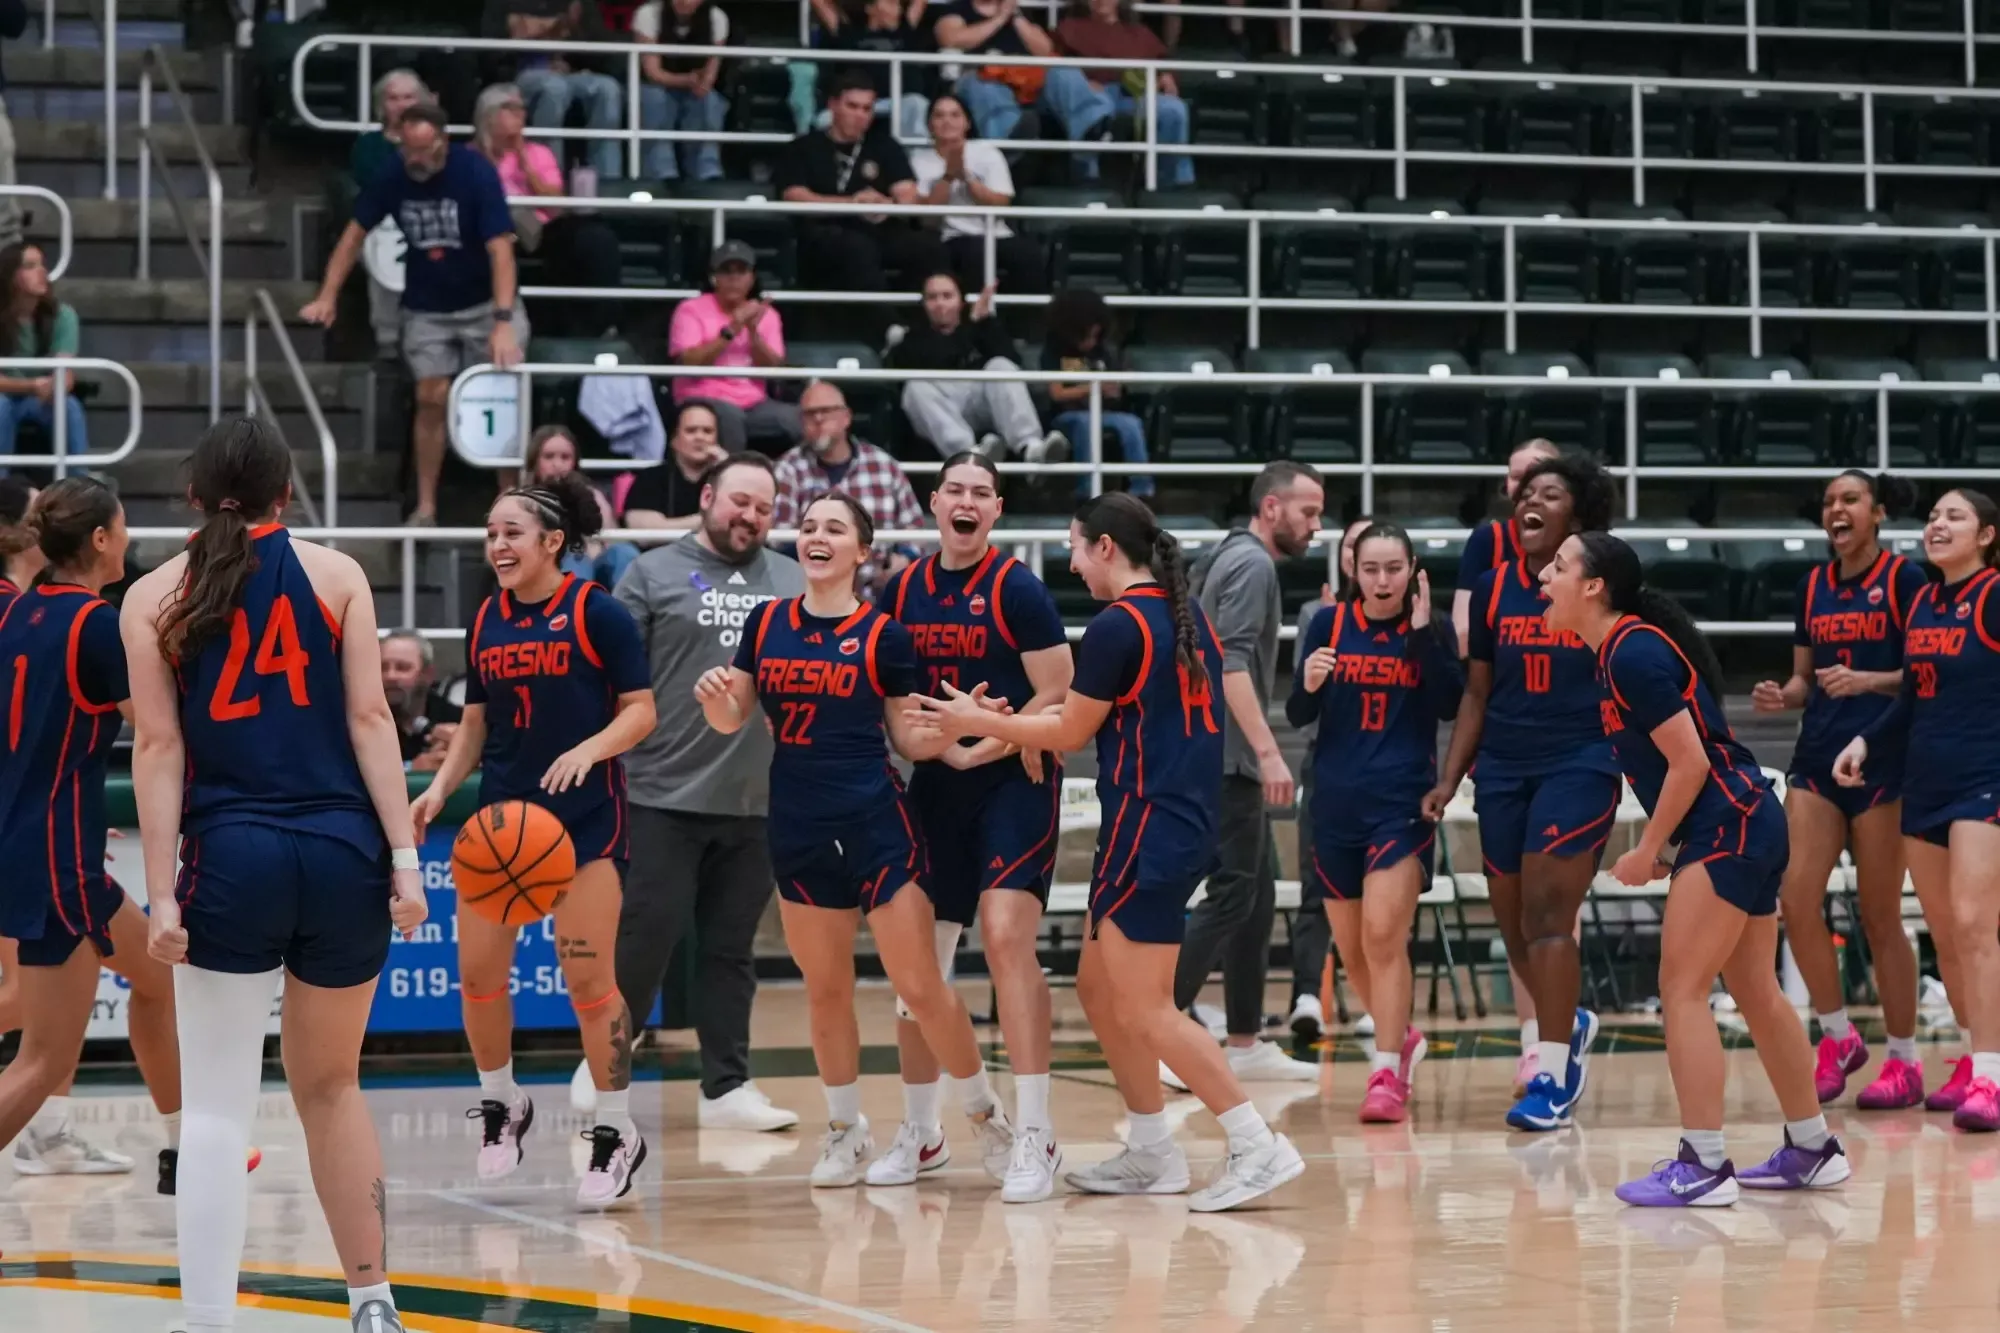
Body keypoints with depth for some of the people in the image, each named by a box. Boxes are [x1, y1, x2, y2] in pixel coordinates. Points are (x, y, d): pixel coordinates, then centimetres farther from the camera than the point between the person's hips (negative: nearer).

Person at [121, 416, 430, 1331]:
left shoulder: (154, 598, 4)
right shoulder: (335, 573, 6)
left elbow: (158, 748, -1)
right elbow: (369, 719, 0)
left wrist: (162, 894, -3)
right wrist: (404, 857, 0)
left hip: (230, 856, -2)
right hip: (341, 852, 2)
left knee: (218, 1107, 2)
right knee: (332, 1086, 18)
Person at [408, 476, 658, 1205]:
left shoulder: (597, 613, -7)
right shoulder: (487, 620, 9)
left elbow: (640, 711, -7)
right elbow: (476, 721, 16)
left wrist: (589, 749, -24)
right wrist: (440, 786, 1)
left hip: (585, 817, -5)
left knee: (588, 979, -6)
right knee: (476, 971, 1)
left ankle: (618, 1134, 8)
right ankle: (501, 1104, 24)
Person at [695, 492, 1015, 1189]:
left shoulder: (884, 635, -3)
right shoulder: (766, 624, 5)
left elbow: (910, 738, 2)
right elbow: (733, 720, 9)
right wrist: (716, 696, -13)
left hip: (877, 823, -3)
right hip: (798, 826, 3)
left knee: (920, 985, -4)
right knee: (825, 989, 10)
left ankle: (985, 1110, 14)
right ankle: (846, 1130, 25)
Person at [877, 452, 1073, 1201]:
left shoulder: (1017, 589, -8)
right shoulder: (903, 591, 7)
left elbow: (1058, 698, -11)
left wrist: (980, 749, -17)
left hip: (1015, 781, -6)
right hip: (935, 788, 6)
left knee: (1006, 935, -20)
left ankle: (1036, 1138, -17)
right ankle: (920, 1134, 25)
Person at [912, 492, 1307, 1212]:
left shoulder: (1118, 627, -14)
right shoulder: (1186, 614, 13)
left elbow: (1070, 733, -5)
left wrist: (978, 721, 8)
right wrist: (1007, 720, 22)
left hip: (1148, 828, -9)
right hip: (1186, 821, 9)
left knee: (1145, 1011, -7)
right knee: (1099, 988, 16)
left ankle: (1259, 1147, -11)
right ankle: (1152, 1152, 19)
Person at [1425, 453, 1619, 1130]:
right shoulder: (1493, 587, 8)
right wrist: (1449, 779, 10)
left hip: (1581, 764, -5)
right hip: (1504, 769, 5)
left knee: (1547, 913, -13)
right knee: (1513, 921, 9)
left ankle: (1551, 1074, -8)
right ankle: (1569, 1024, 36)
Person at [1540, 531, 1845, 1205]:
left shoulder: (1634, 652, -18)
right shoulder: (1619, 648, 11)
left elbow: (1690, 762, -19)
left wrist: (1649, 850, -10)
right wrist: (1662, 847, 13)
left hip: (1726, 827, -10)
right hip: (1742, 825, 10)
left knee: (1682, 990, -9)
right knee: (1757, 993, 15)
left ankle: (1703, 1167, -9)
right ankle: (1812, 1151, 24)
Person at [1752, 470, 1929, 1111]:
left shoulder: (1904, 578, -4)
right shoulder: (1814, 584, 13)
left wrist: (1868, 680, -22)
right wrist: (1782, 695, -3)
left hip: (1882, 762, -5)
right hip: (1817, 756, 5)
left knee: (1879, 915, -2)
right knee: (1795, 900, -5)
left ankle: (1904, 1061, 10)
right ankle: (1838, 1038, 11)